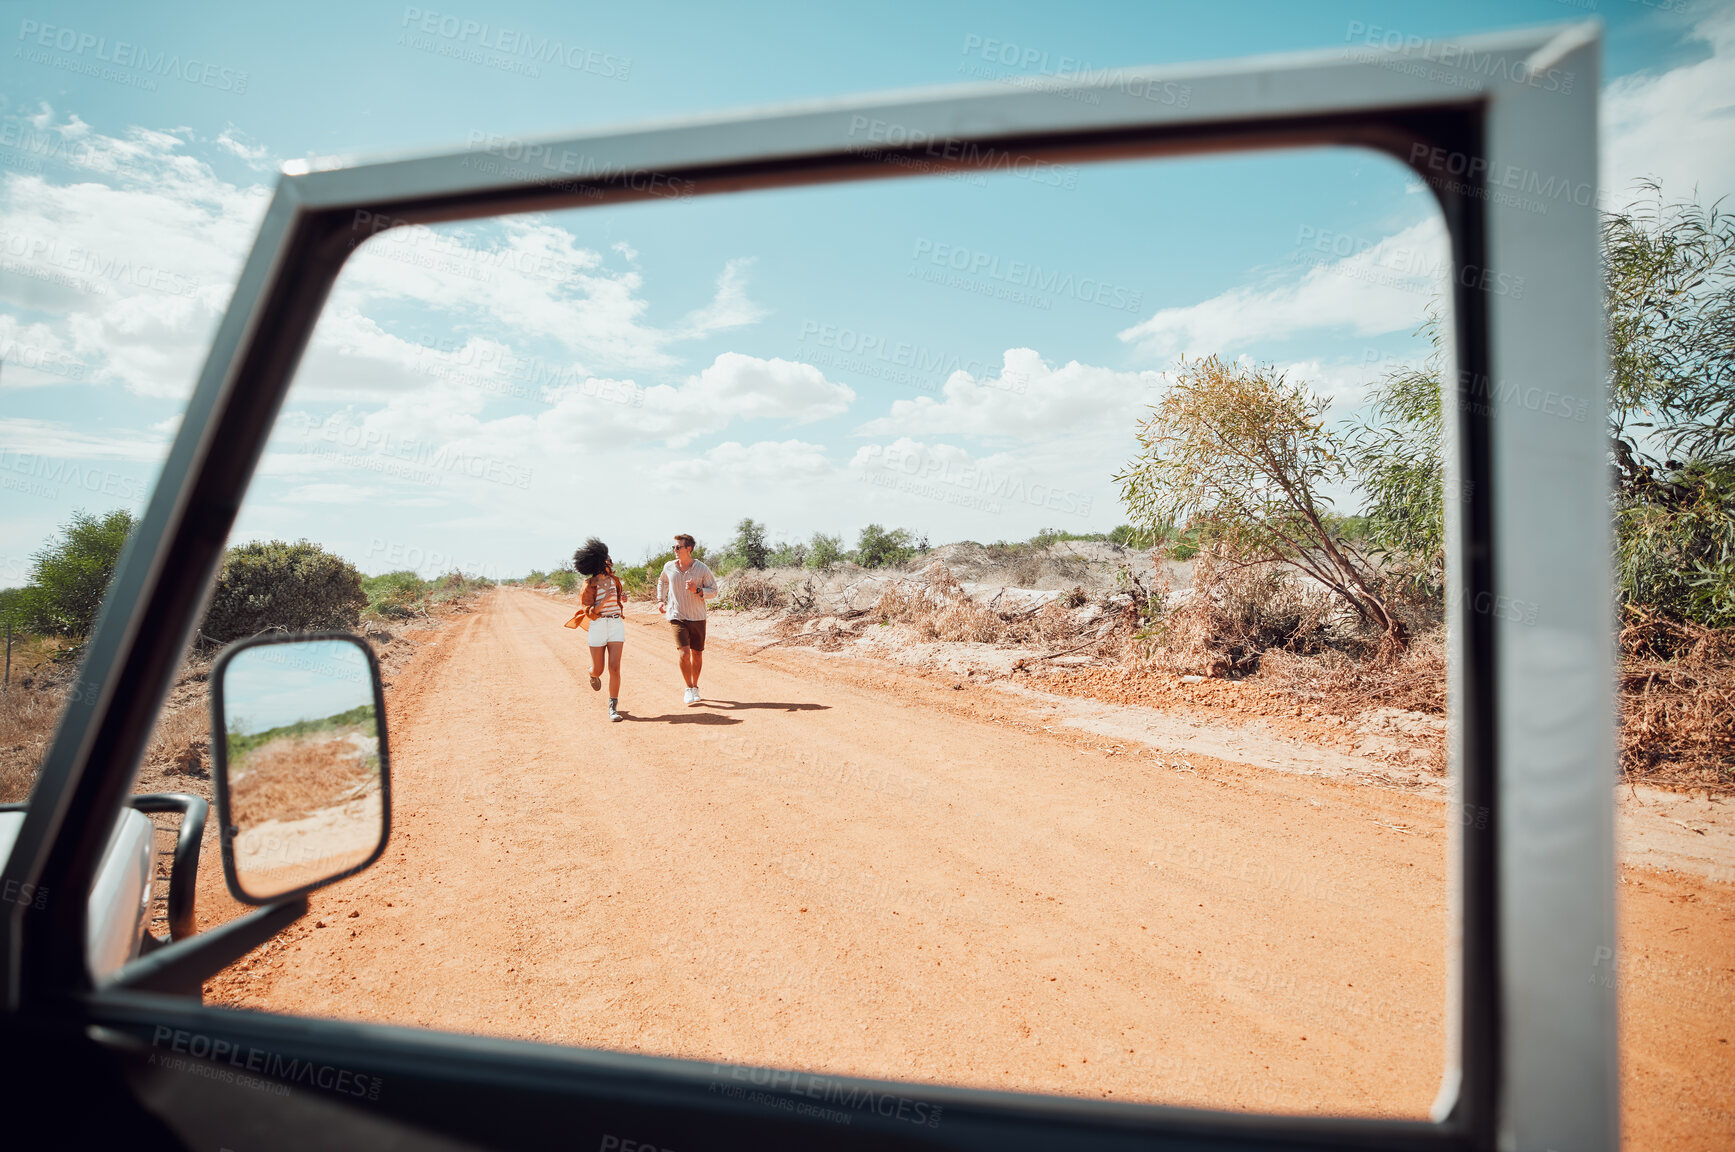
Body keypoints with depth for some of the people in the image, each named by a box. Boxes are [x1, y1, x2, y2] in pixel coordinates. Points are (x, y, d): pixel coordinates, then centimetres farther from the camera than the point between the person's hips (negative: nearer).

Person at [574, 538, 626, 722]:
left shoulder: (614, 580, 8)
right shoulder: (590, 584, -7)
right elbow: (590, 612, -13)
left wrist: (621, 599, 4)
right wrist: (605, 599, -23)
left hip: (616, 625, 3)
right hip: (598, 626, -3)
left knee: (615, 667, -9)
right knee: (597, 670, 9)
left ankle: (613, 708, -6)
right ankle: (593, 675, 49)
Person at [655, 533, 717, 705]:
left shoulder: (702, 568, -6)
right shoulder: (669, 567, 0)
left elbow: (713, 591, -2)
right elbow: (662, 581, 23)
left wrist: (697, 590, -20)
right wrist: (660, 600, 13)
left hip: (697, 618, 0)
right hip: (677, 617, 0)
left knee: (697, 655, 9)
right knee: (684, 653, -15)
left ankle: (695, 687, 30)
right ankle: (689, 689, 2)